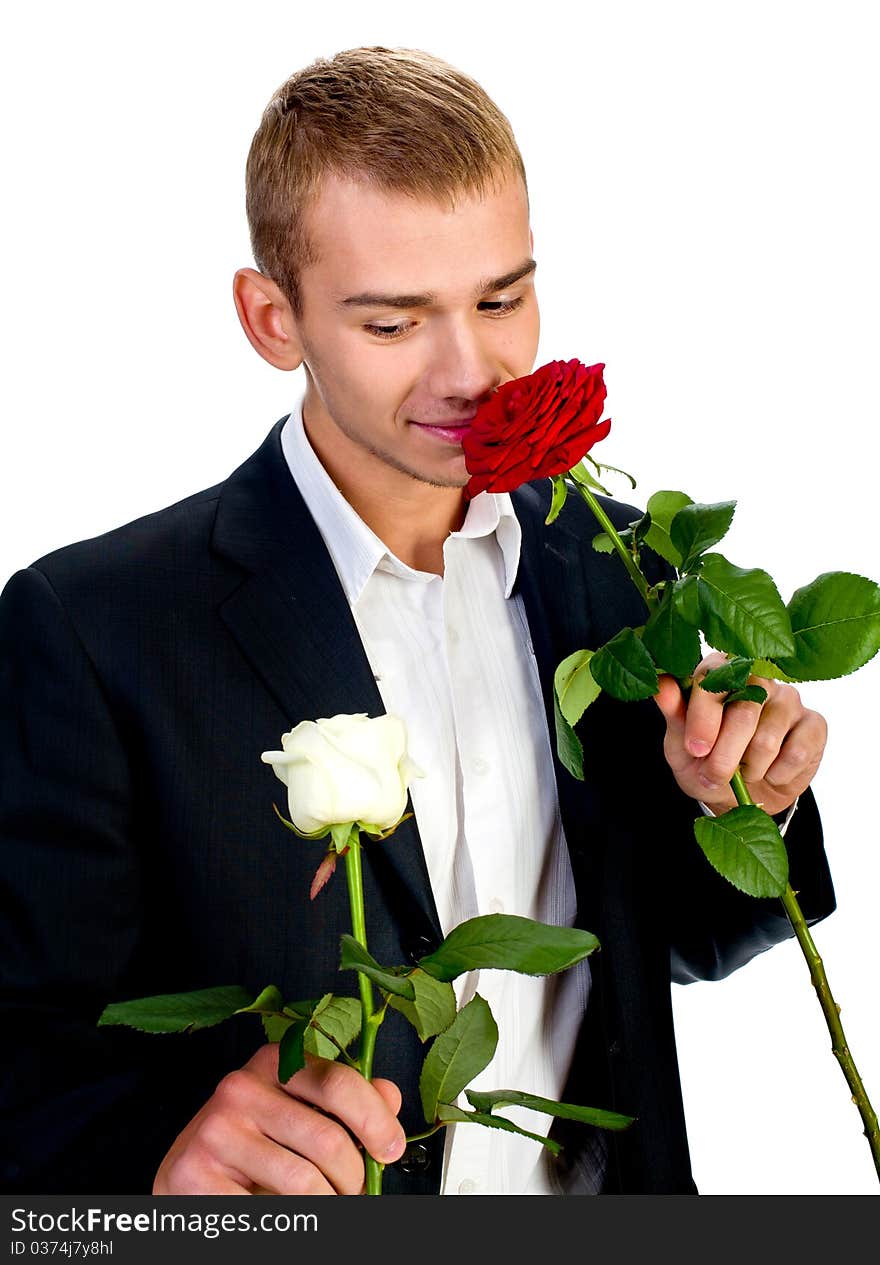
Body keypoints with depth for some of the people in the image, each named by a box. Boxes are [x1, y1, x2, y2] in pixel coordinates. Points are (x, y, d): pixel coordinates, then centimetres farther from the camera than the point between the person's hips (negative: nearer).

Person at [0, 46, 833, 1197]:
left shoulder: (616, 568, -4)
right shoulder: (93, 629, -19)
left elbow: (682, 942, 5)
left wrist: (743, 810, -14)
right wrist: (158, 1149, -37)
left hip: (609, 1189, 4)